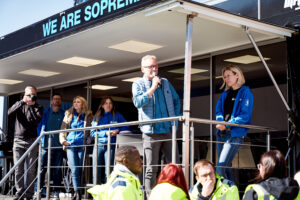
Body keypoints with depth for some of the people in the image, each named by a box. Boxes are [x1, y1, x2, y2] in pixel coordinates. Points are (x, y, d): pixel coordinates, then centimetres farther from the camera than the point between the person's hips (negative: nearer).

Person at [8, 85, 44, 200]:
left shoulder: (38, 107, 8)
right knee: (18, 169, 0)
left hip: (31, 141, -1)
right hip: (18, 140, 2)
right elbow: (10, 113, -7)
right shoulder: (19, 105, 13)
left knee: (31, 169, -4)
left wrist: (31, 105, -9)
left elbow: (37, 120, -9)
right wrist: (22, 102, -12)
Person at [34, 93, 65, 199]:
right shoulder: (45, 113, 12)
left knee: (57, 169, 1)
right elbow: (39, 127, 11)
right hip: (46, 145, 0)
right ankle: (37, 191, 0)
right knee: (42, 168, -4)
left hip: (59, 146, 0)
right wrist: (40, 141, 2)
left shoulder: (64, 114, 11)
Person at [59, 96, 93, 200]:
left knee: (80, 169, -2)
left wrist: (89, 139, -5)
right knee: (74, 169, -7)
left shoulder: (88, 115, 8)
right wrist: (63, 140, 4)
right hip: (70, 145, 1)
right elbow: (63, 129, 16)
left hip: (82, 145, -1)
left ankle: (77, 192, 5)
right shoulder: (68, 114, 15)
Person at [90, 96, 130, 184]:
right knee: (96, 171, 0)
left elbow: (126, 128, 6)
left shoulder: (117, 116, 10)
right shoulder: (97, 117, 13)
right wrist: (105, 133, -9)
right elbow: (93, 133, 4)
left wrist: (117, 131, -12)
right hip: (98, 145, 2)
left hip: (111, 145, -2)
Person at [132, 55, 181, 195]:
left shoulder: (165, 82, 15)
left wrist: (175, 118, 10)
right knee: (151, 169, -1)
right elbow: (138, 102, -14)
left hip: (168, 130, 4)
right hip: (151, 132, -4)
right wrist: (153, 88, -15)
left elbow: (176, 100, 22)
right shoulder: (138, 84, 3)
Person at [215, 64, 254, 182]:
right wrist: (221, 122, -11)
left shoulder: (245, 92, -3)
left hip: (235, 134, -7)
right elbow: (218, 111, 11)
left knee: (221, 166, -17)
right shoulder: (225, 94, 17)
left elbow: (245, 116, -12)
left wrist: (227, 125, -19)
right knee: (227, 166, 9)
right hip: (222, 133, 7)